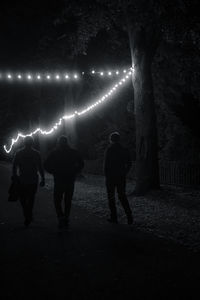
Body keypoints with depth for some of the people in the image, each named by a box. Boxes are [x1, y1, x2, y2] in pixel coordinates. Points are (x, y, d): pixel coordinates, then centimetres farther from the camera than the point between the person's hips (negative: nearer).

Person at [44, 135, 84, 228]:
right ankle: (66, 219, 18)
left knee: (57, 200, 7)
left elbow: (46, 165, -6)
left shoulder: (54, 153, -2)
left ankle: (61, 218, -11)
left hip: (59, 180, -2)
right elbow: (81, 164, 0)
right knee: (68, 201, 14)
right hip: (70, 181, 2)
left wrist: (53, 172, 5)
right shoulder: (73, 152, 2)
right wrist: (74, 173, 6)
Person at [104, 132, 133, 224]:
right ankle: (129, 216, 2)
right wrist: (124, 173, 14)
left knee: (111, 197, 7)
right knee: (122, 196, 13)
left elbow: (106, 164, -11)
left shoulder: (109, 150, -10)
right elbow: (129, 164, 7)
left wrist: (106, 175, 0)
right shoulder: (124, 150, 4)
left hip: (111, 177, -4)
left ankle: (114, 217, 8)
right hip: (121, 177, 4)